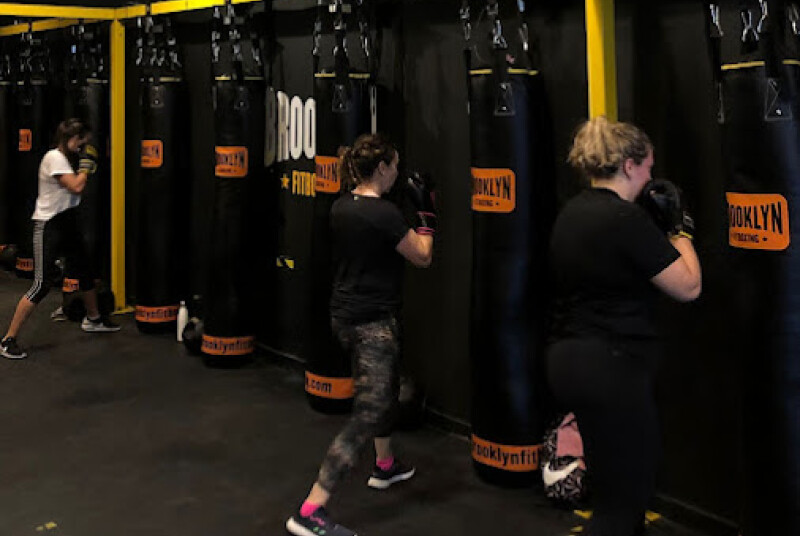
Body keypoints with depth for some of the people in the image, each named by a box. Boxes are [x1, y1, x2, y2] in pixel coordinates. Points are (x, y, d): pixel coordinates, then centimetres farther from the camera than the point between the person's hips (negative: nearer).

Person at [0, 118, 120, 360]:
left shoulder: (67, 158, 13)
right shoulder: (54, 157, -16)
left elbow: (77, 187, 13)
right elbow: (76, 186, -24)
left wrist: (87, 165, 4)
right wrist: (86, 165, -10)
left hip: (67, 222, 10)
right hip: (48, 225, -10)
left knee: (85, 270, 21)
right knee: (42, 283, -13)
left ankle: (93, 319, 43)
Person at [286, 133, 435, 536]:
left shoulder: (341, 207, 4)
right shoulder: (384, 213, -20)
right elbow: (422, 257, -9)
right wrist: (426, 214, 0)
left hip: (344, 316, 9)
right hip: (373, 323, -9)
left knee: (386, 387, 29)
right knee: (367, 416, -8)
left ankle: (385, 466, 49)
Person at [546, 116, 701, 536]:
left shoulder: (573, 212, 9)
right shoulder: (626, 218, -18)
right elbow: (688, 287, -13)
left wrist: (653, 221, 13)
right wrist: (679, 227, 0)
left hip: (567, 359, 10)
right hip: (609, 367, -10)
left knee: (633, 474, 24)